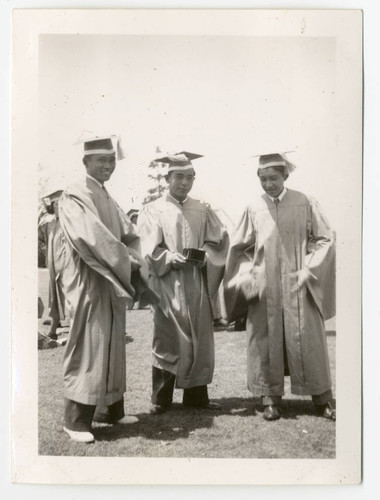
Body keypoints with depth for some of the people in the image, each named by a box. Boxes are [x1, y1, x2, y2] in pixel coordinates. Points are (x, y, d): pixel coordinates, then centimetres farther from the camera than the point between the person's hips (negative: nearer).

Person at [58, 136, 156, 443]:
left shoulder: (108, 199, 15)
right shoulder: (74, 197, -11)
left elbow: (129, 235, 11)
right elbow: (93, 238, -23)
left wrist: (135, 262, -9)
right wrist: (131, 264, -20)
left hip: (113, 284, 8)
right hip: (87, 285, -8)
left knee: (112, 347, 12)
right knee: (87, 350, -4)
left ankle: (111, 409, 24)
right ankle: (76, 420, 6)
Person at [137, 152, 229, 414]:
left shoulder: (203, 210, 13)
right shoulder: (153, 210, 5)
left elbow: (220, 239, 7)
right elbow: (150, 247, -4)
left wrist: (205, 254, -12)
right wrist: (170, 257, -22)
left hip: (198, 281, 3)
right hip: (168, 281, -3)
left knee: (199, 338, 4)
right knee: (167, 339, -2)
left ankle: (196, 394, 15)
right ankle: (161, 398, 7)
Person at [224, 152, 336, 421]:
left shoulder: (304, 203, 1)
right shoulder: (254, 209, 4)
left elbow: (325, 239, 2)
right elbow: (239, 248, 11)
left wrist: (309, 269, -8)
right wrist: (249, 274, -2)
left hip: (299, 287, -1)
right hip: (264, 290, 1)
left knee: (308, 342, 3)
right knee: (267, 343, 4)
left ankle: (322, 397, 16)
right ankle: (271, 398, 15)